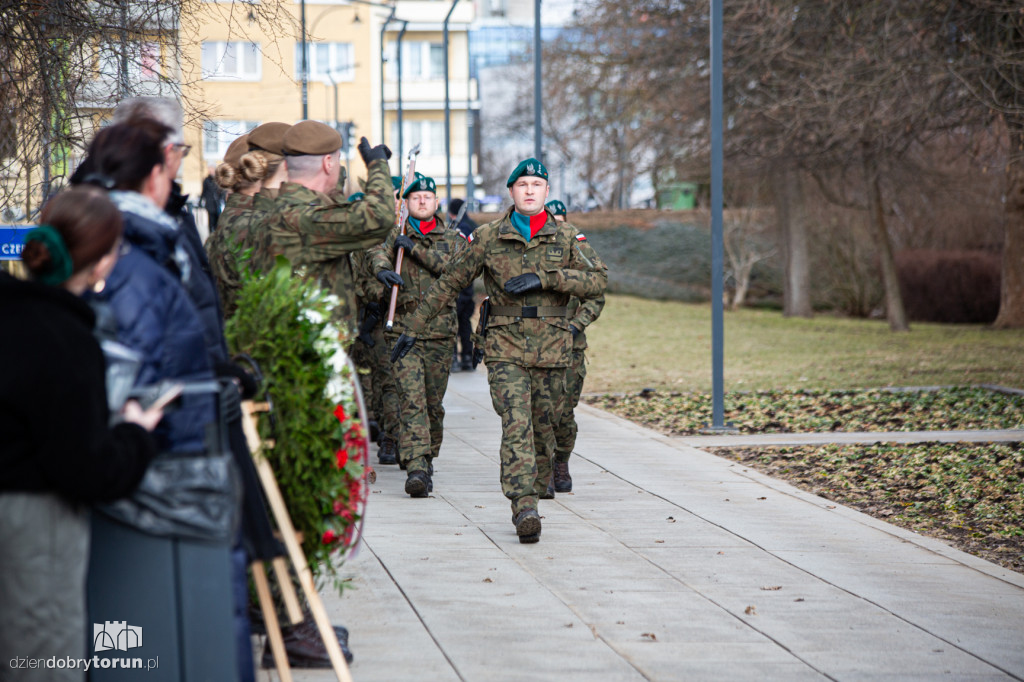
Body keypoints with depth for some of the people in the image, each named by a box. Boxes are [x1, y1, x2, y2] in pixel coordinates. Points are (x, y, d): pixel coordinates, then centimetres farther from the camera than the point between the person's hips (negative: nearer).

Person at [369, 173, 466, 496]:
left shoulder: (453, 238, 11)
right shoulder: (397, 235, 10)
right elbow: (378, 251, -10)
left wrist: (416, 249, -13)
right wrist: (383, 268, -32)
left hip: (440, 331, 2)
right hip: (403, 329, -1)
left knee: (434, 402, 8)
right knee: (411, 399, -14)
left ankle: (428, 458, 27)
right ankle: (416, 468, -21)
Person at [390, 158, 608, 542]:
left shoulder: (566, 238, 6)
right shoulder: (489, 237, 4)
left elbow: (598, 281, -4)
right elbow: (449, 283, 9)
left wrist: (545, 278, -16)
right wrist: (413, 327, 8)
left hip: (552, 349, 2)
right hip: (505, 347, -2)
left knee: (543, 430, 9)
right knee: (516, 426, -15)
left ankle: (534, 494, 27)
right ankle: (525, 510, -24)